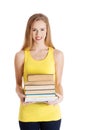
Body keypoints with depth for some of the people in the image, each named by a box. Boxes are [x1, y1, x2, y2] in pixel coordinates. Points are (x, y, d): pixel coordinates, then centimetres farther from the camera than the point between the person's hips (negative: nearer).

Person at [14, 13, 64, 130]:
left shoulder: (57, 55, 2)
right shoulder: (21, 55, 0)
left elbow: (58, 83, 5)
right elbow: (18, 84, 5)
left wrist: (60, 96, -14)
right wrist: (21, 95, -15)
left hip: (51, 113, 1)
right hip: (28, 113, 0)